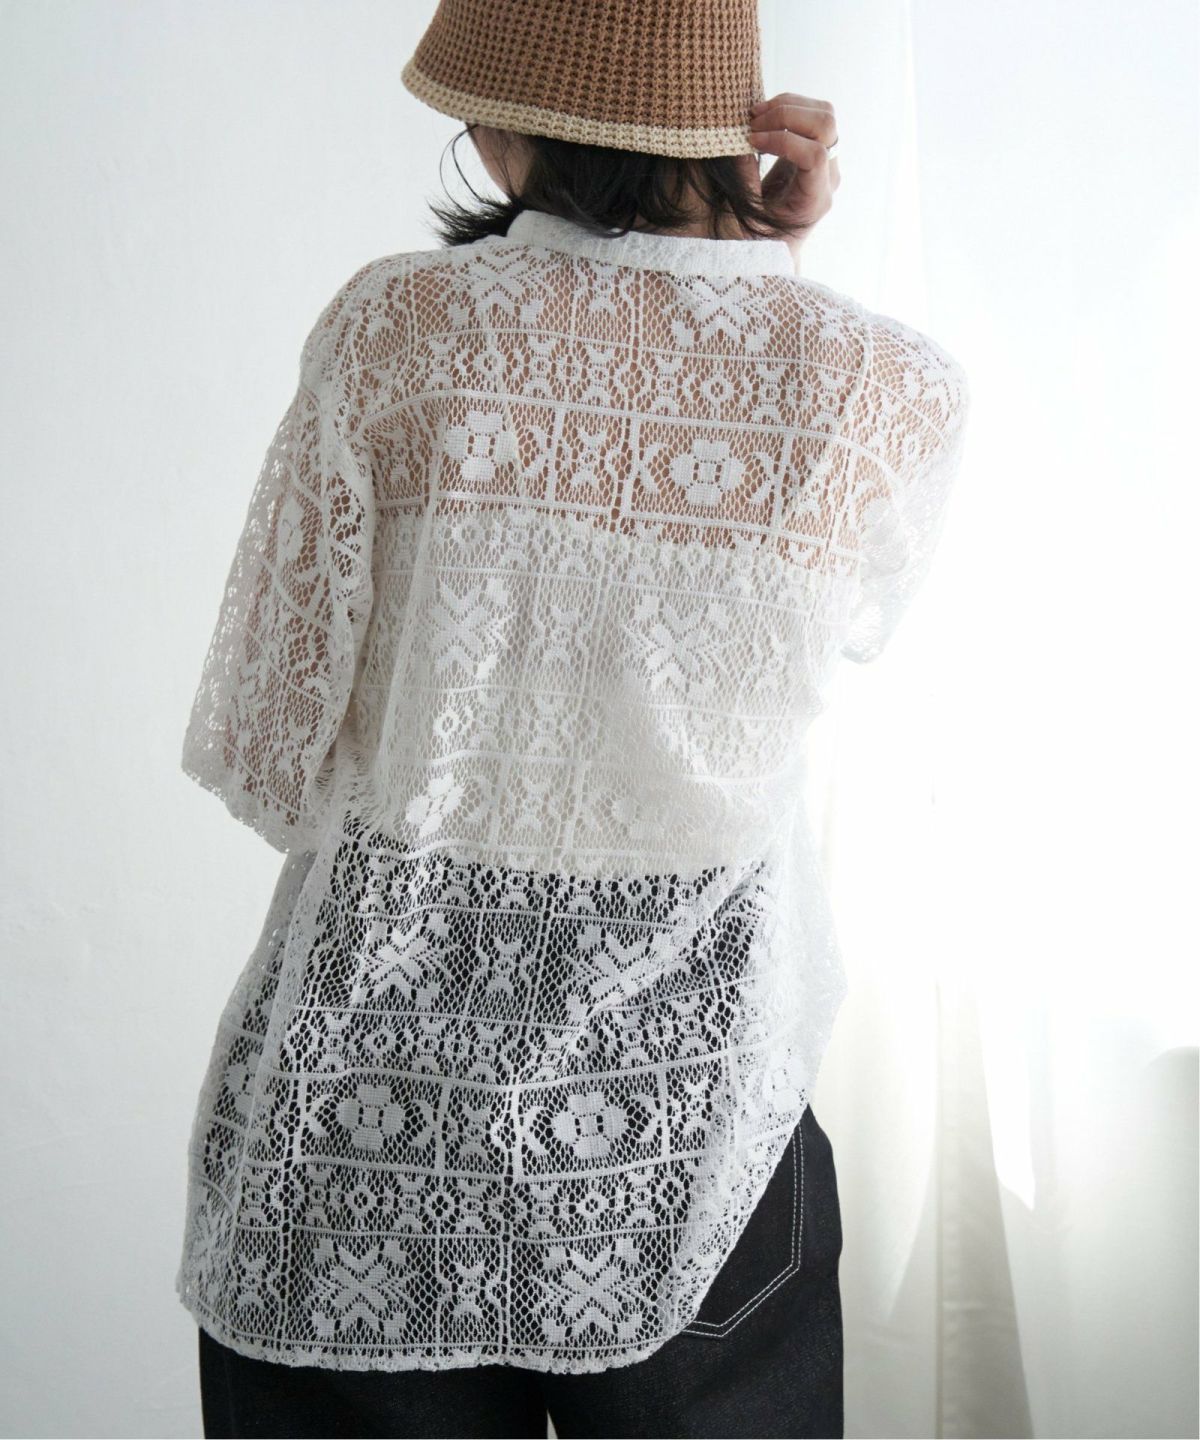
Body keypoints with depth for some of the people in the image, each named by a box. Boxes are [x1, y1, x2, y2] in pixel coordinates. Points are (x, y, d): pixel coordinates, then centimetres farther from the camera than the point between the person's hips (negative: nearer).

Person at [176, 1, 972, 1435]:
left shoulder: (395, 323, -14)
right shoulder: (895, 387, -12)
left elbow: (262, 750, -9)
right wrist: (768, 267, 1)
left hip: (371, 1100, 1)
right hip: (684, 1109, 0)